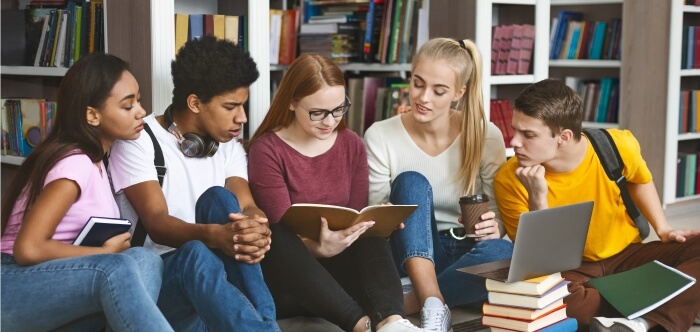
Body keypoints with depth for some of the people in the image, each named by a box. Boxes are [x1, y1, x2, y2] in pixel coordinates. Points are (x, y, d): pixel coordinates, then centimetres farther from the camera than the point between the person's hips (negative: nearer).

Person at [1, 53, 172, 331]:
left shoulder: (93, 161, 12)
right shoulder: (74, 164, -15)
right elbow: (28, 249, -23)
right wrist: (107, 253, -14)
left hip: (51, 284, 8)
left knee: (144, 260, -19)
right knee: (117, 269, -34)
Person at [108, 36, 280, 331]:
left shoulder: (230, 148, 12)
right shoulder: (138, 142, -6)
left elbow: (247, 207, -4)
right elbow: (156, 224, -18)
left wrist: (257, 230, -32)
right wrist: (215, 236, -40)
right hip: (153, 277, -5)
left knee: (219, 198, -24)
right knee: (196, 254, -38)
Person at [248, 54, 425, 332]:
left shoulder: (351, 144, 7)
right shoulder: (267, 150, -8)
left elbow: (357, 217, 5)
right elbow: (283, 234, -14)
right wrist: (319, 248, -34)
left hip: (338, 271, 4)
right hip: (286, 279, -4)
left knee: (371, 233, -25)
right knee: (278, 237, -35)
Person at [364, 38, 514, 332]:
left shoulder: (486, 136, -5)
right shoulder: (380, 136, -6)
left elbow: (502, 214, 0)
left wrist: (494, 227, -24)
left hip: (468, 254, 0)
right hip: (412, 256, 0)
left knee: (503, 252, -35)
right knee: (411, 181, -28)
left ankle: (405, 303, -24)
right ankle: (434, 305, -39)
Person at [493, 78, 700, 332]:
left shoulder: (615, 147, -14)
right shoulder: (509, 180, -20)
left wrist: (663, 230, 3)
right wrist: (538, 199, -31)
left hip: (627, 255, 3)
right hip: (568, 270, -2)